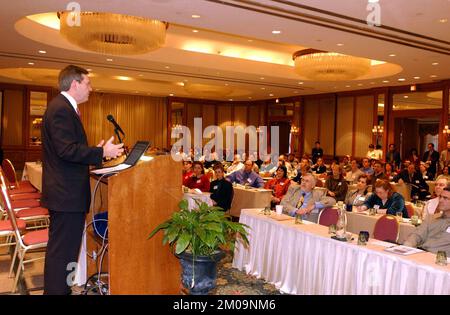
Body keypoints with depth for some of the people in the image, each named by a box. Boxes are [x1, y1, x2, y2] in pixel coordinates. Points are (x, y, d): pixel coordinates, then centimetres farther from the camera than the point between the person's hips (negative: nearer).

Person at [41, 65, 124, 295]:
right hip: (67, 194, -11)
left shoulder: (64, 107, 16)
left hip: (64, 192, 11)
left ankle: (57, 289, 33)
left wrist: (95, 151, 13)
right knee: (62, 251, -2)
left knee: (61, 249, 20)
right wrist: (102, 153, -20)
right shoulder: (61, 108, -16)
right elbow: (67, 150, -24)